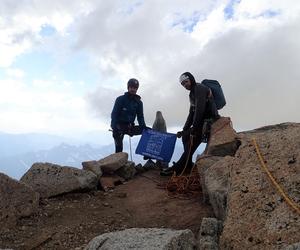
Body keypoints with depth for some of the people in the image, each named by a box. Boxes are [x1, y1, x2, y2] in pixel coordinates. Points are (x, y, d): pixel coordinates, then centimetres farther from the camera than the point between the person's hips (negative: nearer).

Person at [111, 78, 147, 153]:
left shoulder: (138, 102, 6)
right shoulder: (120, 99, -6)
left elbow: (140, 116, 5)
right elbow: (114, 114, -11)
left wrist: (144, 127, -15)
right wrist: (114, 128, -26)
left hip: (129, 127, 4)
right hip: (119, 126, -4)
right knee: (119, 146, -22)